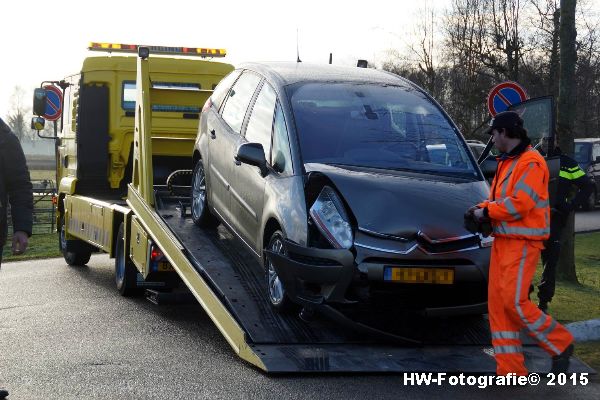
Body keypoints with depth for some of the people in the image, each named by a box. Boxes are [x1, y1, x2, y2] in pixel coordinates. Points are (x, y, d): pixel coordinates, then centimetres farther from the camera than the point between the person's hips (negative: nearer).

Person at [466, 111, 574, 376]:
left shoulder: (531, 162, -13)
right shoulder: (507, 162, 19)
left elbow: (519, 203, -21)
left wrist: (487, 212, -11)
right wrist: (483, 207, 4)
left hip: (523, 242, -9)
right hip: (503, 240, 9)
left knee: (514, 301, -14)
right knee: (497, 303, 3)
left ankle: (560, 345, 6)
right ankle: (510, 369, 6)